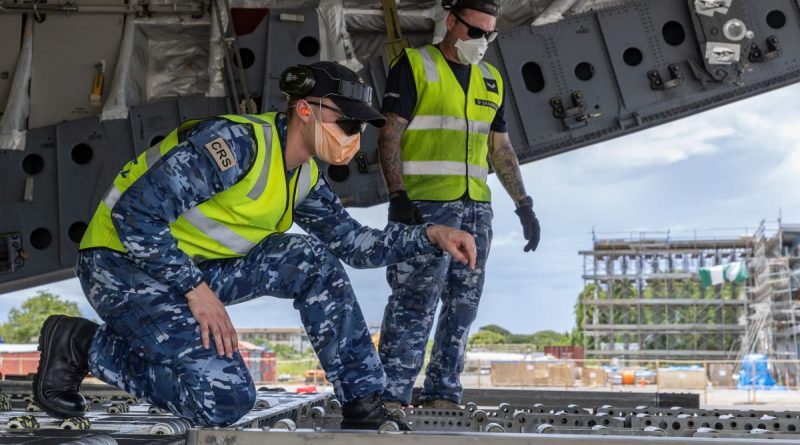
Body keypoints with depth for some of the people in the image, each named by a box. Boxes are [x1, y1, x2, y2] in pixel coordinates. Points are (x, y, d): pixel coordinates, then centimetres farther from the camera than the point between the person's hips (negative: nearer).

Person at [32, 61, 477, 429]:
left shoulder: (305, 177, 3)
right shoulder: (238, 142, -25)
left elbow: (354, 242, 8)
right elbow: (135, 216, -27)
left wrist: (431, 237, -5)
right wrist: (196, 290, -23)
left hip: (193, 265, 8)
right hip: (126, 263, -8)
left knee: (314, 262, -6)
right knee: (225, 401, -18)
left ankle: (363, 405, -1)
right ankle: (81, 345, -3)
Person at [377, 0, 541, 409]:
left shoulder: (490, 80, 18)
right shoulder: (414, 66, 0)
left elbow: (501, 149, 22)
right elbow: (389, 135, -6)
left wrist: (524, 205, 14)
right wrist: (397, 197, -17)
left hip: (476, 207, 7)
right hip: (426, 205, -6)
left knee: (463, 306, 5)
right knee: (416, 303, -13)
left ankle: (442, 394, 11)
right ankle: (391, 396, -10)